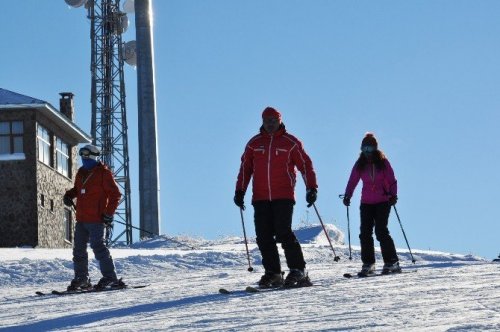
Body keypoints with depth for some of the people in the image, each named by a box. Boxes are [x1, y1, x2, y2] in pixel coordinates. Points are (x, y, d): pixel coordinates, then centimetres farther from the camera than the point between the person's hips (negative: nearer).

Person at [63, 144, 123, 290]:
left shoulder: (103, 173, -6)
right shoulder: (81, 173, 15)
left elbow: (115, 194, -7)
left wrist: (108, 213, -13)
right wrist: (69, 195, 9)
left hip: (96, 219, -8)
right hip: (81, 219, 8)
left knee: (98, 247, -14)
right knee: (78, 249, 9)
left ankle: (110, 277, -10)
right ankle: (81, 279, 17)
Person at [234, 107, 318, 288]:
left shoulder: (290, 143, 4)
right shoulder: (254, 143, 12)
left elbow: (305, 165, 5)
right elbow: (245, 168, 15)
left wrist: (311, 188, -4)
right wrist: (240, 191, 9)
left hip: (284, 197, -4)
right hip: (260, 198, 4)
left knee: (283, 233, -14)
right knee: (264, 237, 0)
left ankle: (298, 270, -9)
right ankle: (273, 273, 7)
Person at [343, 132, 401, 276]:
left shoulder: (382, 162, -3)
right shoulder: (360, 164, 4)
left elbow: (392, 180, -3)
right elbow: (353, 181, 5)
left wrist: (393, 195, -15)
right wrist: (347, 195, -7)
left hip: (383, 201, -4)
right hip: (366, 203, 4)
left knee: (381, 231, -12)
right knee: (365, 232, -1)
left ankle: (392, 263, -5)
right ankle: (368, 264, 6)